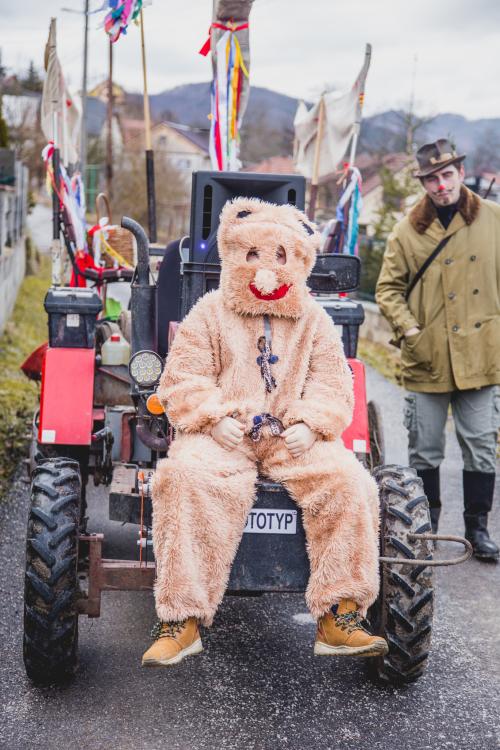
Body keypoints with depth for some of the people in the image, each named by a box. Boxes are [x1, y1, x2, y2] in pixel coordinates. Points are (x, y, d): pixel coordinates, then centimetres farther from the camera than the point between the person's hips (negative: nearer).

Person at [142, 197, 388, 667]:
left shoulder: (315, 323, 14)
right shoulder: (209, 315, 8)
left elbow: (332, 384, 10)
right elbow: (183, 379, 2)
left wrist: (310, 424, -10)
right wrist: (213, 418, -15)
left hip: (292, 436, 2)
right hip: (223, 435, -2)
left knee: (346, 481, -25)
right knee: (188, 477, -35)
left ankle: (338, 618, -18)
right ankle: (182, 619, -28)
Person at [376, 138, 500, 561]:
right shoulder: (408, 231, -1)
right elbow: (388, 288, 5)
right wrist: (406, 327, -8)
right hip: (427, 360, 0)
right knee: (425, 452, 10)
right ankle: (427, 525, 26)